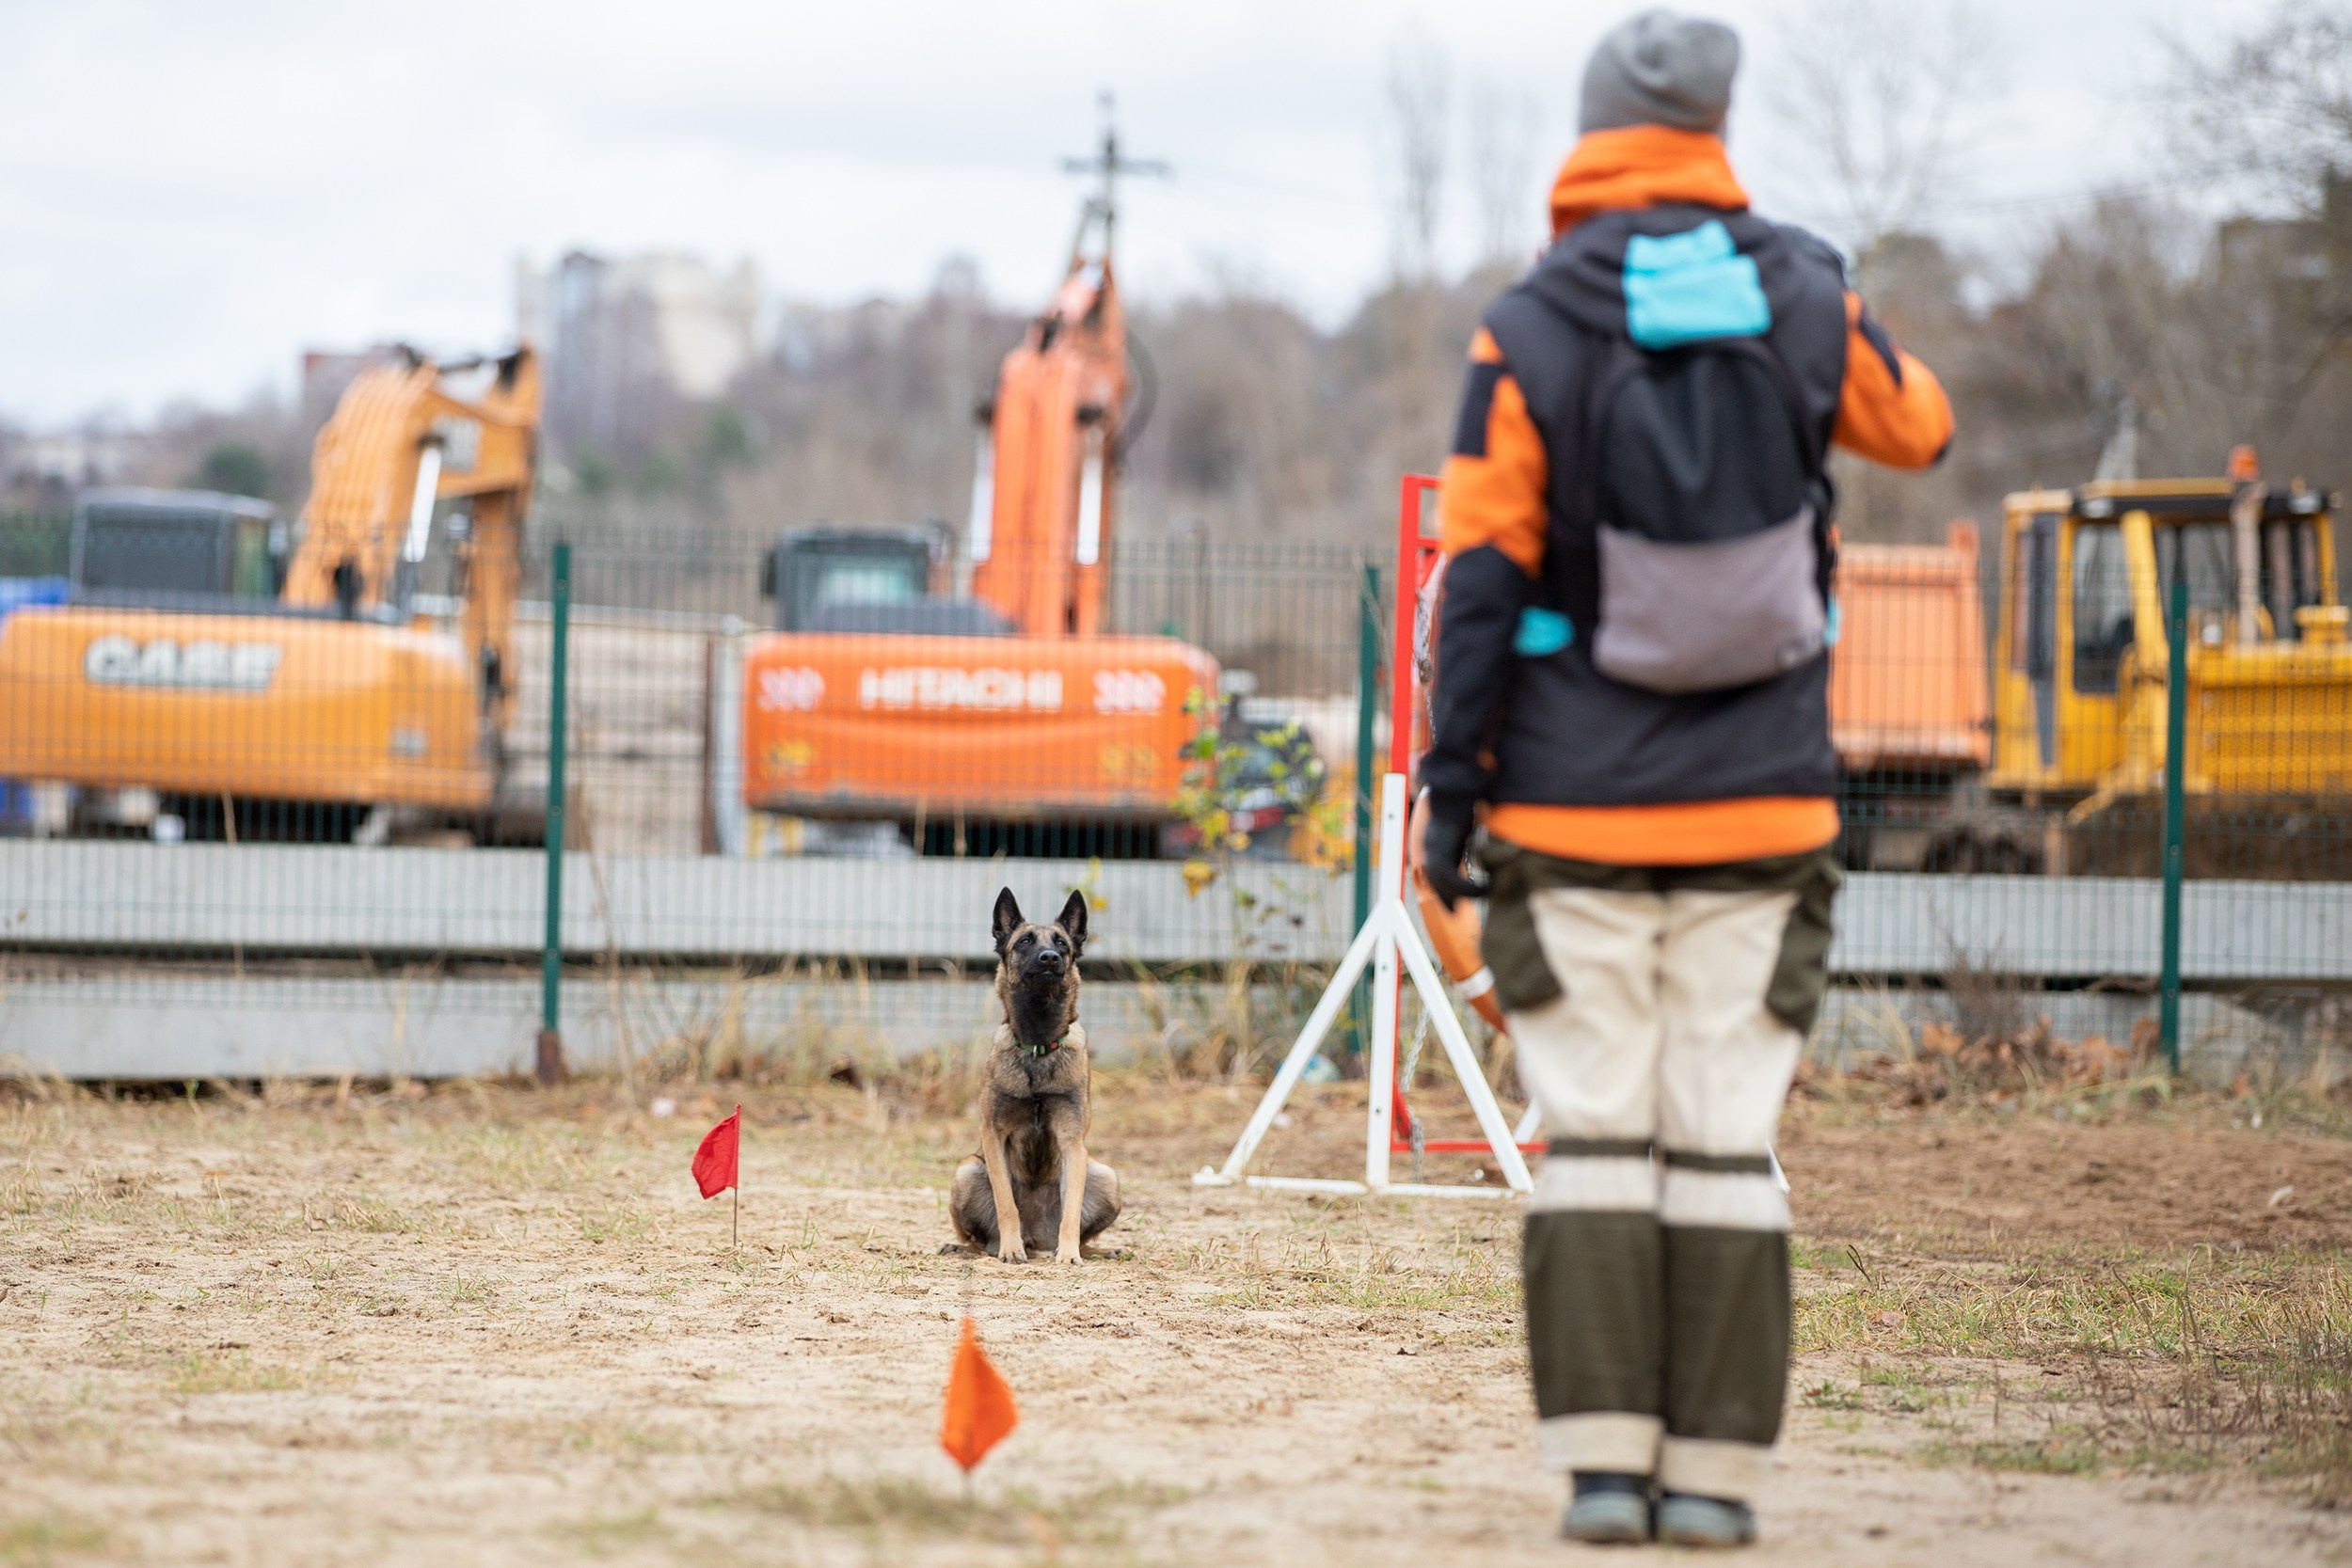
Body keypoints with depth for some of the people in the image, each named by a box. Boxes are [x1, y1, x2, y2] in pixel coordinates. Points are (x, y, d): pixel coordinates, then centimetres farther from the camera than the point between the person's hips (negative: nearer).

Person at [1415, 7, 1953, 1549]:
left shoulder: (1531, 333, -5)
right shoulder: (1802, 298, 0)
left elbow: (1483, 581, -7)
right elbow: (1919, 425, 21)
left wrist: (1450, 790, -1)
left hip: (1575, 814, -1)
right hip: (1761, 811, 1)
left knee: (1595, 1137, 3)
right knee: (1729, 1141, 3)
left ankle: (1604, 1459, -1)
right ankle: (1714, 1469, 1)